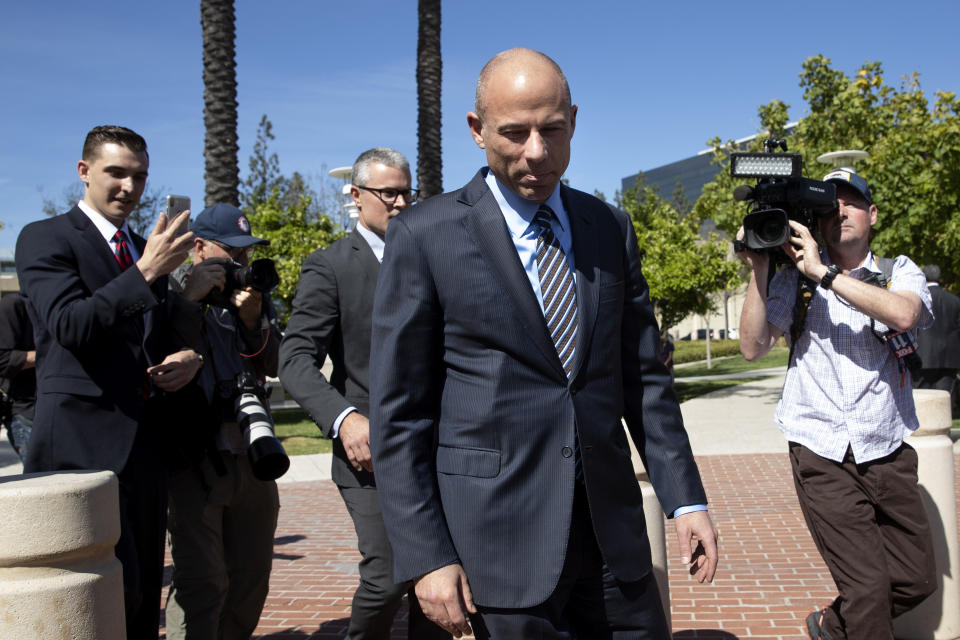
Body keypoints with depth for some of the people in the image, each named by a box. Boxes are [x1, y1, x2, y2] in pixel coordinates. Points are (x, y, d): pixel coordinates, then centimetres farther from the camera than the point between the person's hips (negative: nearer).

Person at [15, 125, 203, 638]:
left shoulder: (146, 251, 18)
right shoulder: (45, 238, -2)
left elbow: (173, 333, 23)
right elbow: (69, 326, -16)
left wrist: (190, 358, 0)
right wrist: (145, 273, -22)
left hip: (145, 442, 7)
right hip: (84, 441, -7)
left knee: (145, 598, 11)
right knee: (115, 595, -10)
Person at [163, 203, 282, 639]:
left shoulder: (253, 293, 14)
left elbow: (274, 363, 6)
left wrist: (253, 318, -11)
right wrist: (189, 299, -19)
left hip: (250, 456, 6)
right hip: (195, 456, -6)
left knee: (251, 577, 12)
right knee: (201, 581, -10)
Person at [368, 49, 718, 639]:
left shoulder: (611, 229, 7)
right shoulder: (425, 237, -6)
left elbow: (644, 376, 12)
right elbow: (398, 413, -6)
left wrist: (686, 499, 5)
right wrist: (426, 557, -10)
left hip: (611, 528, 4)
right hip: (499, 537, -4)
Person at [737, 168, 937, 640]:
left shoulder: (900, 272, 5)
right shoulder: (795, 279, 3)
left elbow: (903, 314, -20)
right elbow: (753, 347, -8)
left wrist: (823, 272, -21)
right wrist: (758, 270, -15)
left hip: (889, 455, 3)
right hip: (824, 458, -3)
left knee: (918, 580, 10)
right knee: (867, 586, -10)